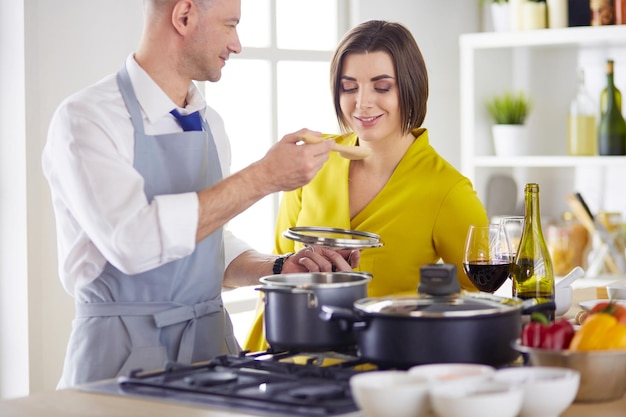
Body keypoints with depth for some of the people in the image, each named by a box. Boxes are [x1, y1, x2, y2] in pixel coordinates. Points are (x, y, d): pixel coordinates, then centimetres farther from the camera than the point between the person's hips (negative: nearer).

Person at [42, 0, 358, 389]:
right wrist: (264, 178, -22)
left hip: (212, 341, 6)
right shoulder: (86, 119, -11)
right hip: (126, 351, -5)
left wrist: (279, 267, 1)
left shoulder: (210, 124, 10)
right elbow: (134, 241, -25)